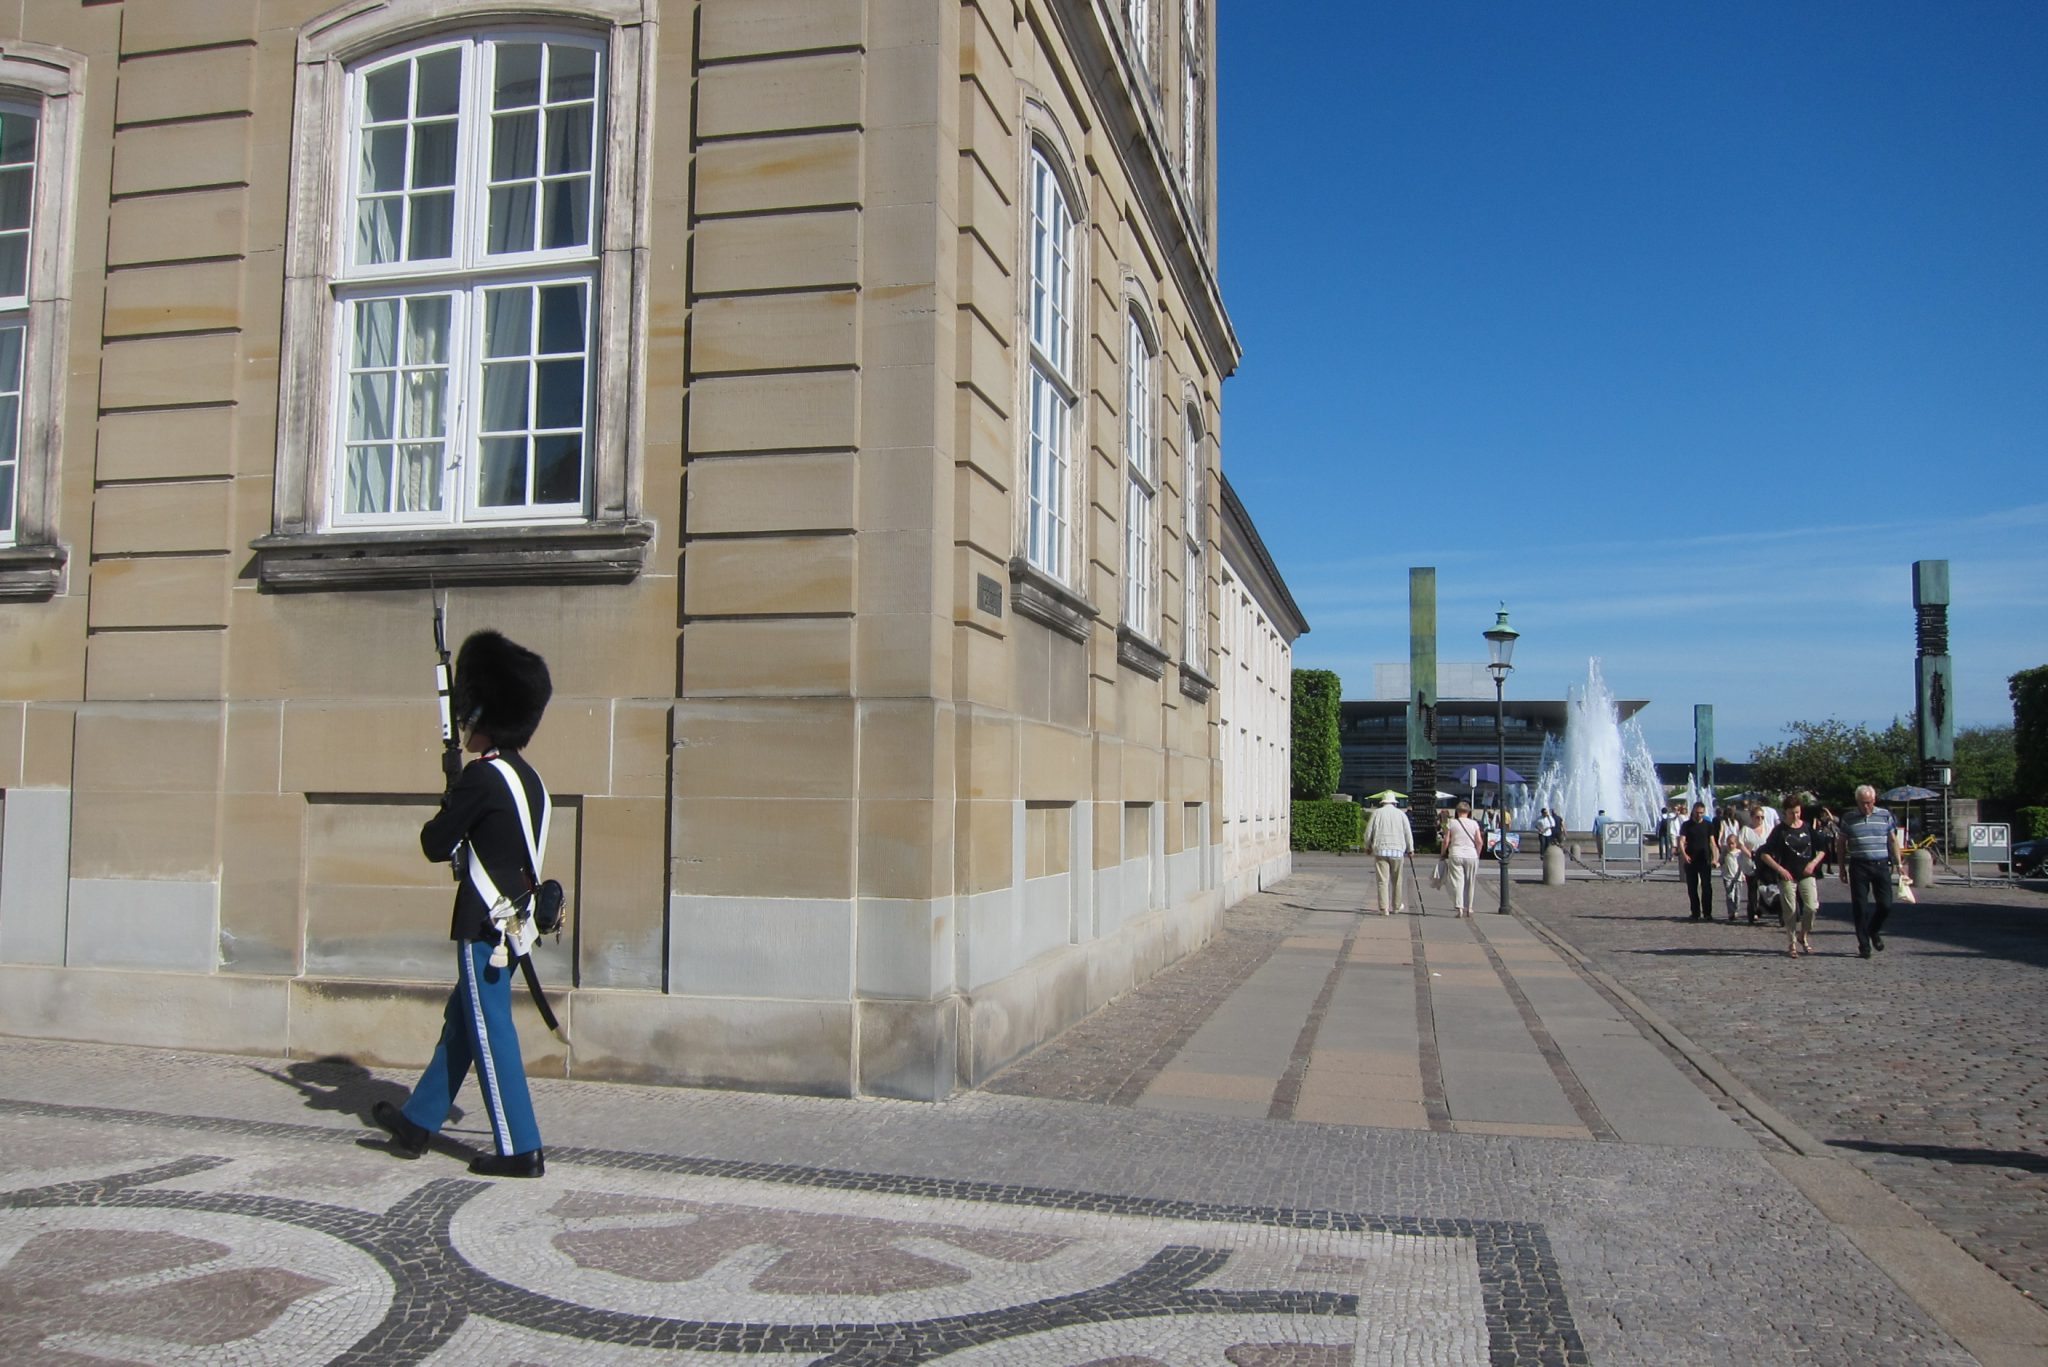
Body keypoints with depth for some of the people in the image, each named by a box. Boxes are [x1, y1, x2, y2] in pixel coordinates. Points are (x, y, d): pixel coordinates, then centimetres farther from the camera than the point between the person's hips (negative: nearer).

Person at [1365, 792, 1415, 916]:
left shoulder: (1377, 813, 3)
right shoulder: (1401, 814, 5)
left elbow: (1368, 832, 4)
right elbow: (1408, 833, 6)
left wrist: (1368, 846, 18)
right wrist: (1410, 849, 16)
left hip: (1380, 850, -1)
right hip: (1397, 850, 1)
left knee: (1383, 880, -2)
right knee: (1396, 880, 14)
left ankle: (1384, 909, -7)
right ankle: (1396, 906, 25)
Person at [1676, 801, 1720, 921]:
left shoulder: (1708, 825, 7)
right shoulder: (1686, 825, 3)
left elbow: (1712, 842, 5)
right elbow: (1681, 841, -5)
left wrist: (1714, 857, -8)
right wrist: (1683, 854, -22)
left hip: (1705, 861, 0)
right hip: (1690, 861, 0)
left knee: (1707, 887, -6)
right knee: (1692, 887, 4)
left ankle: (1707, 913, -4)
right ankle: (1696, 913, 12)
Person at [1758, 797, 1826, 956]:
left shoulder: (1808, 828, 5)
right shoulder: (1780, 830, -3)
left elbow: (1821, 849, 15)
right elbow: (1764, 854, -4)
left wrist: (1814, 863, -3)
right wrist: (1780, 869, -12)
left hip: (1806, 874, 2)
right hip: (1787, 876, -2)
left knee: (1811, 907, -10)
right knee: (1790, 910, -1)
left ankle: (1803, 935, 15)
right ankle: (1792, 944, 12)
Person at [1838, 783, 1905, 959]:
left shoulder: (1885, 816, 6)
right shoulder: (1848, 819, 2)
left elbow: (1893, 841, 11)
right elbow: (1841, 845, 8)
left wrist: (1898, 864, 6)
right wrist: (1842, 868, 5)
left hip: (1881, 865, 1)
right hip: (1859, 867, -1)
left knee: (1885, 905, 1)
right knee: (1859, 907, -1)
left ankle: (1874, 931, 30)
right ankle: (1864, 945, 9)